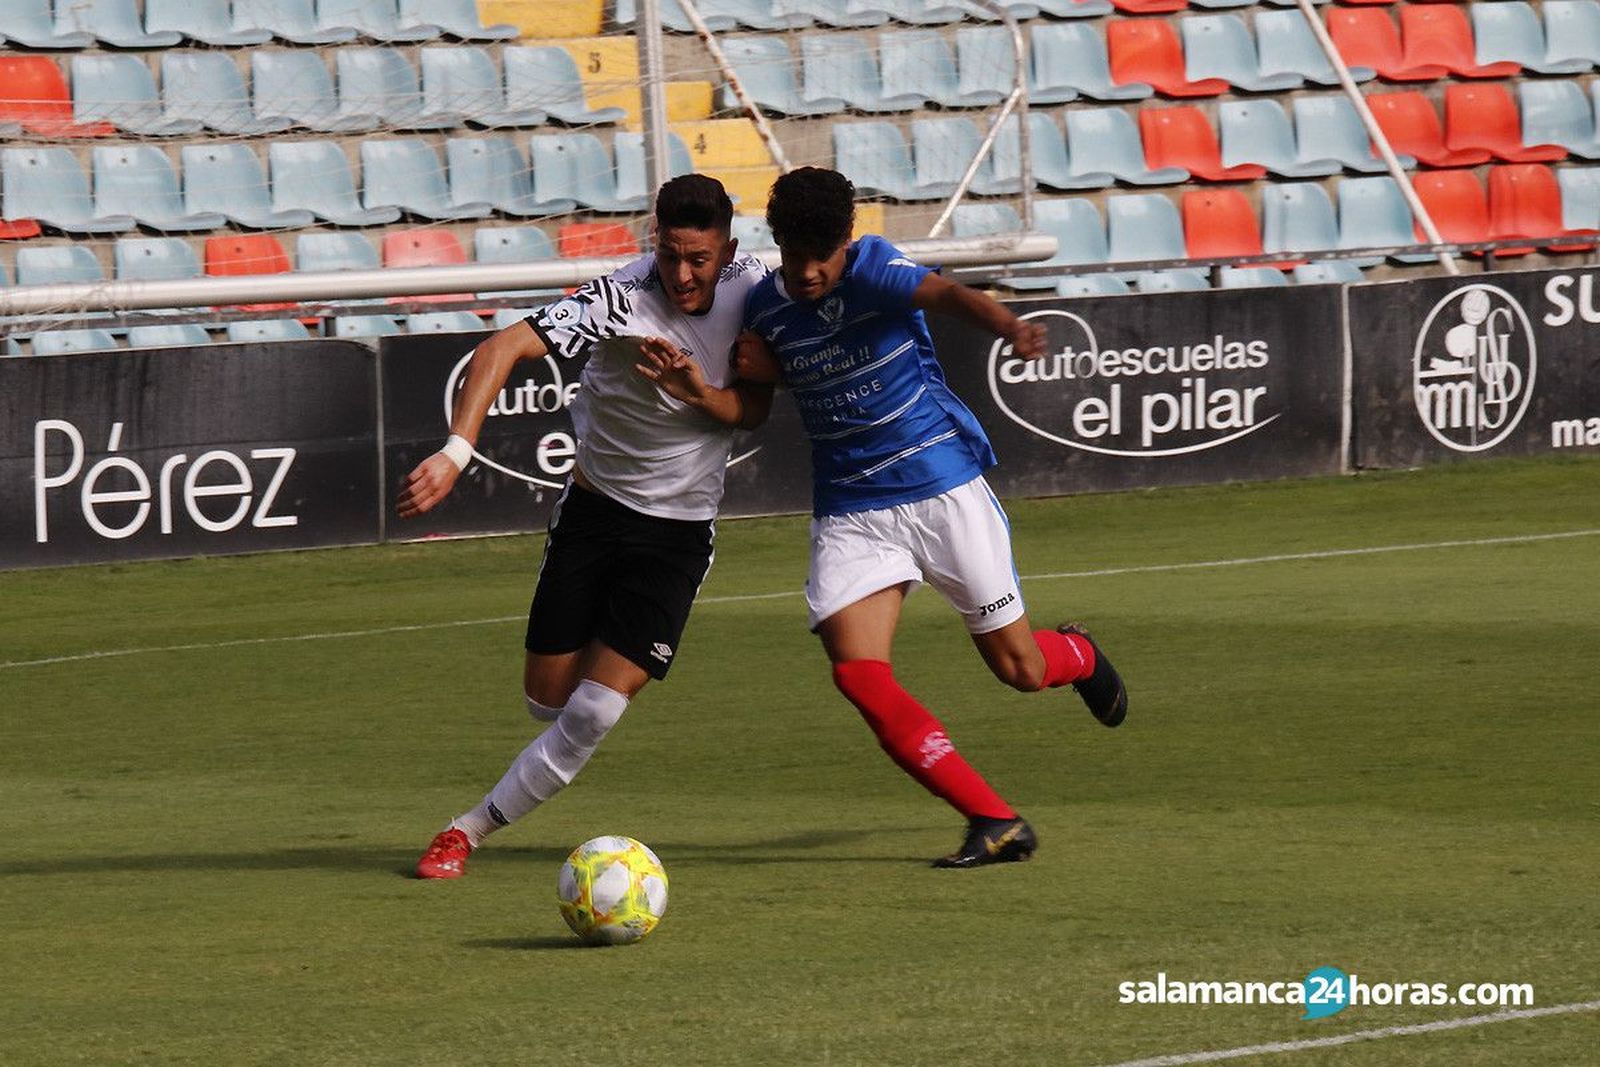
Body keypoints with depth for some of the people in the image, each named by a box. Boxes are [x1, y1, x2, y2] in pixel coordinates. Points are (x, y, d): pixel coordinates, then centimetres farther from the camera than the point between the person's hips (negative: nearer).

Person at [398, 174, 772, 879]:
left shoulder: (750, 286, -10)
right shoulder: (621, 298, -23)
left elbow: (754, 411, -2)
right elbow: (502, 349, -33)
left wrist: (701, 390, -25)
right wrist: (456, 452, -46)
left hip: (680, 531, 1)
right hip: (594, 505, -1)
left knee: (596, 710, -11)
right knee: (547, 702, 5)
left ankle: (472, 828, 4)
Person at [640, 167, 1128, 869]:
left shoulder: (872, 270, -16)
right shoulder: (764, 306, 1)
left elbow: (947, 295, -34)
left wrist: (1008, 326, -57)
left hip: (942, 487, -4)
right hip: (849, 513, 4)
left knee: (1018, 668, 4)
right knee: (858, 674, -17)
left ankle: (1076, 654, 45)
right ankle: (997, 824, -10)